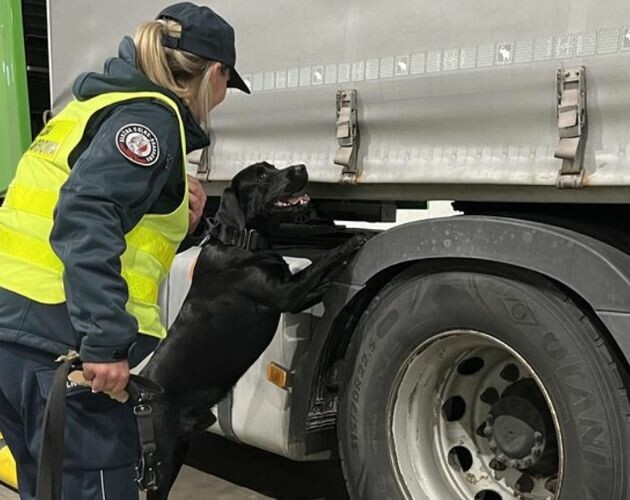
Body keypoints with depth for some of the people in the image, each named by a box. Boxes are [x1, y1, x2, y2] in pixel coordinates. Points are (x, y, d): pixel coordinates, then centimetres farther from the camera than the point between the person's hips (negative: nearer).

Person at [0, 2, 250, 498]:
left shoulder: (99, 106, 21)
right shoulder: (150, 116, -8)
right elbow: (86, 216, -24)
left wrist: (179, 221, 10)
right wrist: (107, 342, -27)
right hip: (60, 344, -9)